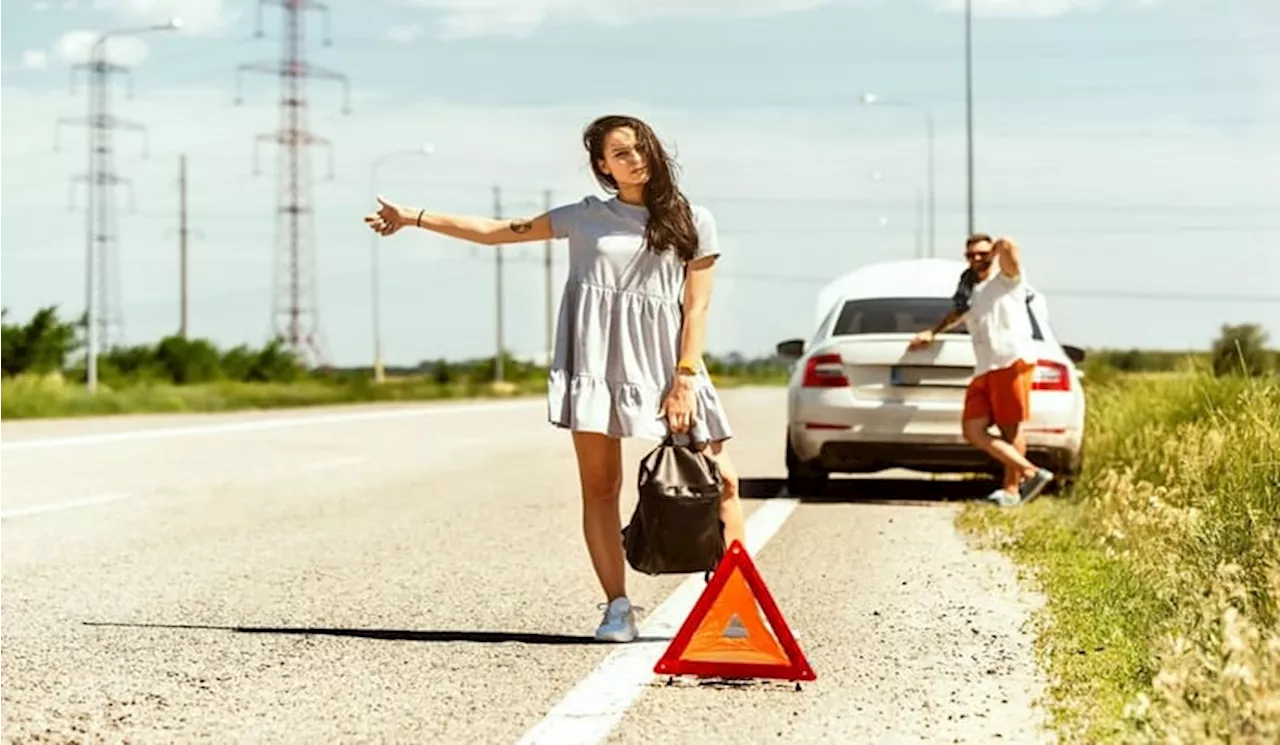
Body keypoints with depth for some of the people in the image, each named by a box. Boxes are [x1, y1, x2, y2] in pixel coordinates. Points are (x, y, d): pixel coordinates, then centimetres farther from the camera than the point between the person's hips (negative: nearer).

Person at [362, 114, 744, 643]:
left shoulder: (693, 223, 8)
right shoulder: (586, 218, 12)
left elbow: (697, 307, 4)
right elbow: (495, 232, 17)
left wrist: (685, 379, -7)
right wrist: (413, 218, 16)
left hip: (663, 363, -1)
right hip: (595, 362, 1)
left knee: (718, 480, -7)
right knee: (599, 486, -3)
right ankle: (617, 608, 1)